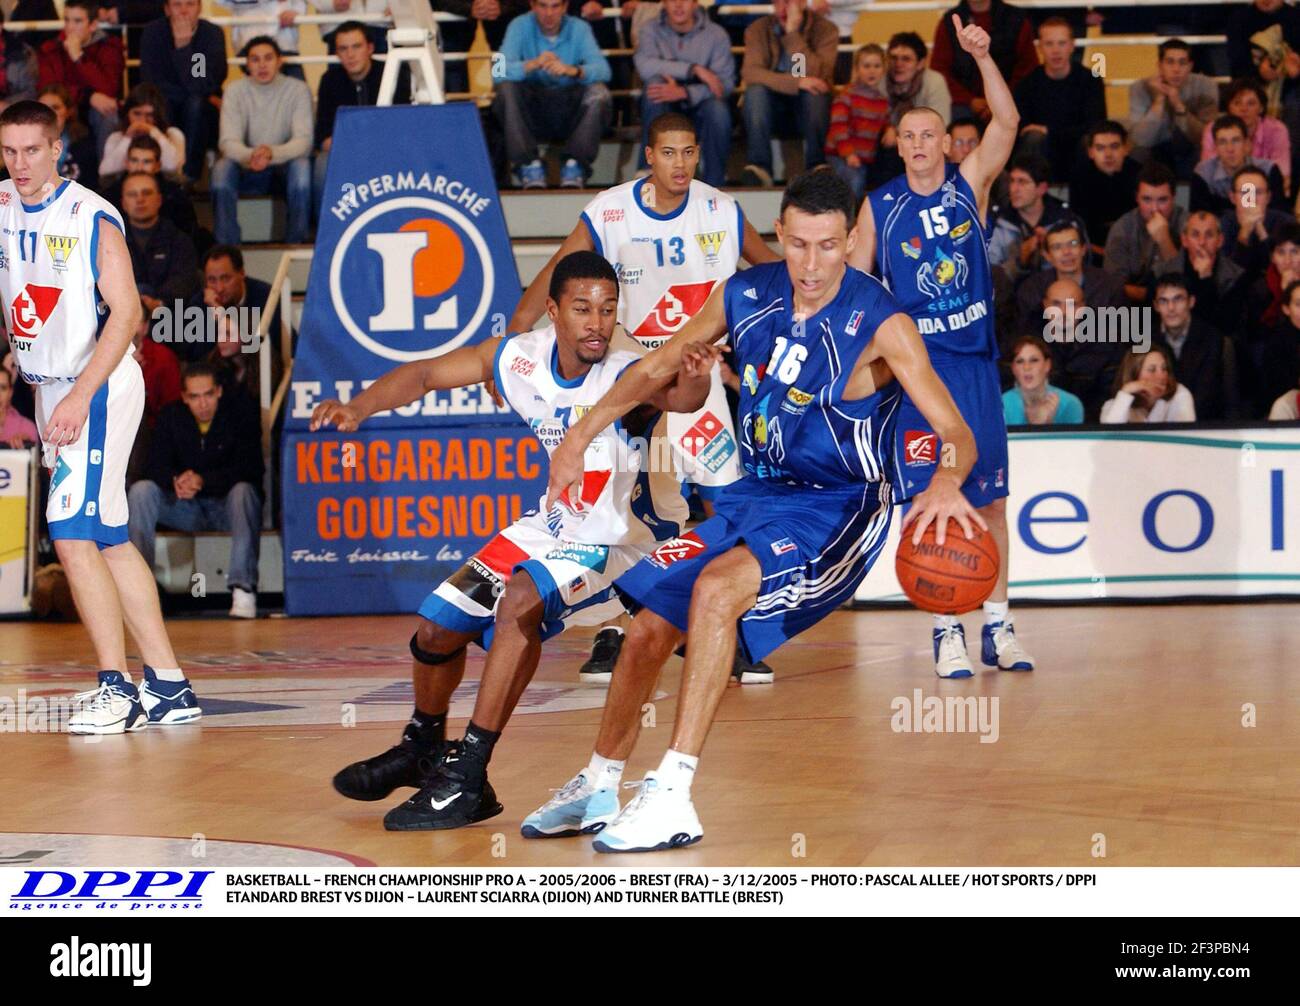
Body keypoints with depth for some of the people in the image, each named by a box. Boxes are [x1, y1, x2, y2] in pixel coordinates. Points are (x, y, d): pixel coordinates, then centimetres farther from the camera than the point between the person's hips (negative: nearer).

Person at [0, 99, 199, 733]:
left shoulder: (91, 217, -12)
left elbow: (126, 312, -15)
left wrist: (80, 397, -22)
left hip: (97, 388, -7)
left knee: (71, 534, -16)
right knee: (109, 540, 8)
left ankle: (117, 688, -13)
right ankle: (169, 688, 12)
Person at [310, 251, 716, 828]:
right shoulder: (520, 358, -14)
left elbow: (673, 396, -53)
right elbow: (426, 374, 0)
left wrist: (694, 385, -76)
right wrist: (357, 408, -15)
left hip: (629, 537, -7)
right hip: (560, 521, 7)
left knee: (522, 599, -32)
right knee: (438, 627, 9)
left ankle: (467, 774, -24)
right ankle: (422, 748, 40)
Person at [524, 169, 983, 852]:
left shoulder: (879, 325, -22)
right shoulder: (745, 295, -5)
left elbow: (956, 433, -28)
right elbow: (658, 368, 12)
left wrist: (947, 481, -50)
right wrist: (580, 437, 7)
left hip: (839, 512, -7)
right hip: (757, 495, 7)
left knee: (717, 588, -31)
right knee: (649, 628, 5)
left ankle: (673, 796, -29)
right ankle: (598, 788, 28)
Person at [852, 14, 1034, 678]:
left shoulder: (970, 185, 4)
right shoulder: (879, 207, 2)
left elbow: (1006, 122, -9)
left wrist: (982, 57, -20)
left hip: (975, 357, 2)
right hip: (915, 363, -2)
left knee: (990, 497, 5)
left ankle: (997, 625, 12)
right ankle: (945, 631, 1)